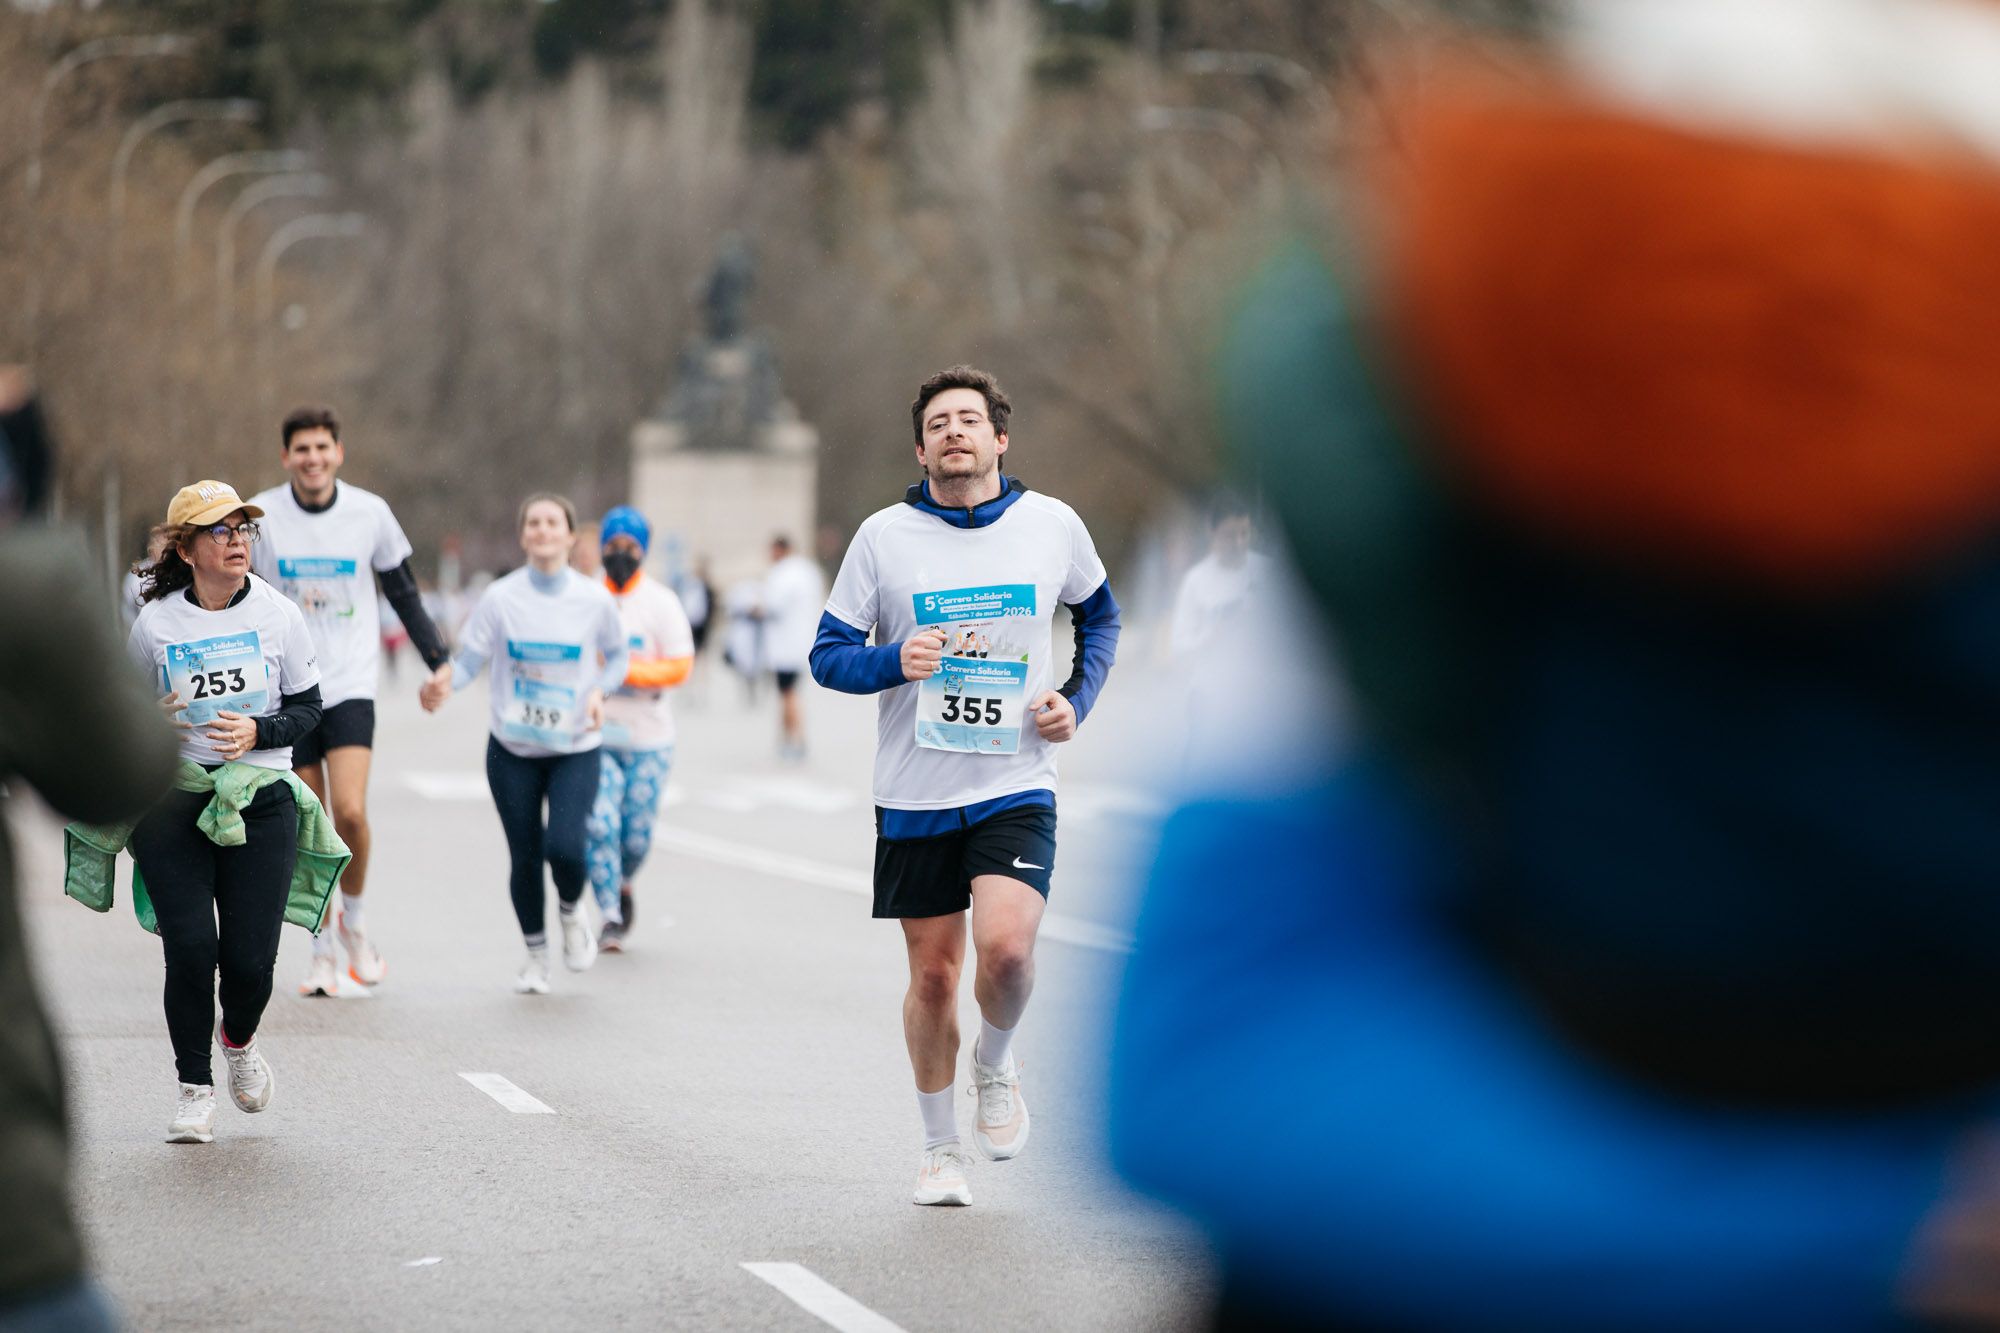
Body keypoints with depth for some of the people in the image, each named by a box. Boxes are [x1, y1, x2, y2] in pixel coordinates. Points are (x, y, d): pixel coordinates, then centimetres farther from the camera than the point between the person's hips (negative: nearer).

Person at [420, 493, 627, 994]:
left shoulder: (595, 600, -5)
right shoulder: (500, 597, -6)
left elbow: (617, 657, 11)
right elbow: (467, 659, -7)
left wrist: (600, 690, -9)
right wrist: (444, 684, -29)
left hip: (576, 749, -1)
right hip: (512, 749, 1)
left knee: (564, 848, -19)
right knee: (525, 857, 3)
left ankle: (572, 914, 16)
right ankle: (536, 955, 26)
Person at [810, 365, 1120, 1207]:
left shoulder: (1053, 526, 1)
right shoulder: (884, 537, -2)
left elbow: (1099, 612, 20)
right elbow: (828, 655, 1)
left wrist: (1078, 698, 5)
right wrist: (894, 662, -19)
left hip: (1016, 786, -1)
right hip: (915, 793, 1)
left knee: (1006, 948, -21)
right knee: (932, 974, 6)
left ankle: (995, 1063, 11)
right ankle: (939, 1146, 24)